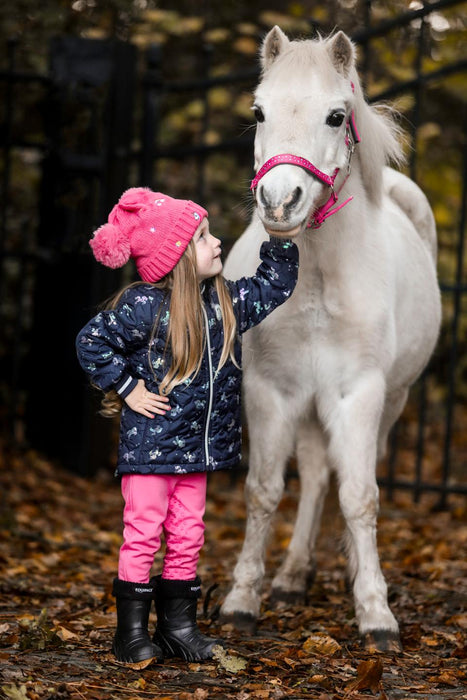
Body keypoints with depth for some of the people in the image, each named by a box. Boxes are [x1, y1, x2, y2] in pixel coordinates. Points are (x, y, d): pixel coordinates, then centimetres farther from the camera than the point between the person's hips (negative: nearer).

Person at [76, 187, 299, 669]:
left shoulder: (226, 301, 5)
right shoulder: (144, 307, -15)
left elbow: (273, 287, 18)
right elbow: (91, 342, -9)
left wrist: (280, 240, 9)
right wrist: (125, 388, -8)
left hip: (198, 448, 6)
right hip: (149, 446, -6)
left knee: (187, 538, 10)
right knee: (143, 536, -2)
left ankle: (178, 628, 19)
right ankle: (132, 633, 7)